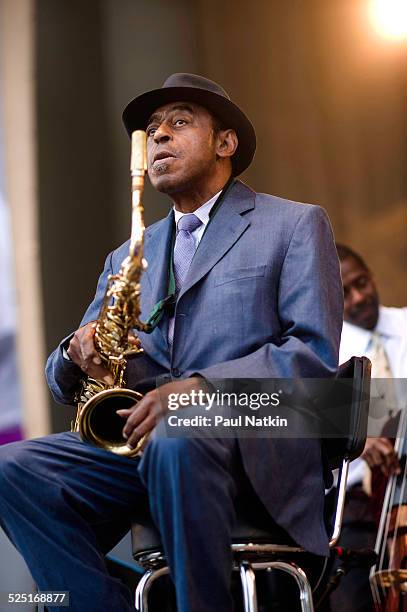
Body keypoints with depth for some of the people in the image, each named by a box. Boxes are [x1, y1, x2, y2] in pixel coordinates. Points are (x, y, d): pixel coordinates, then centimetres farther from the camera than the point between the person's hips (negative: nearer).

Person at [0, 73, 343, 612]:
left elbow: (313, 351, -5)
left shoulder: (295, 225, 9)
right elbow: (64, 384, 21)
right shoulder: (126, 258, 24)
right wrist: (78, 355, -5)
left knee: (177, 442, -39)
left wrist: (200, 386, -20)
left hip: (255, 439, -5)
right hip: (136, 438, 5)